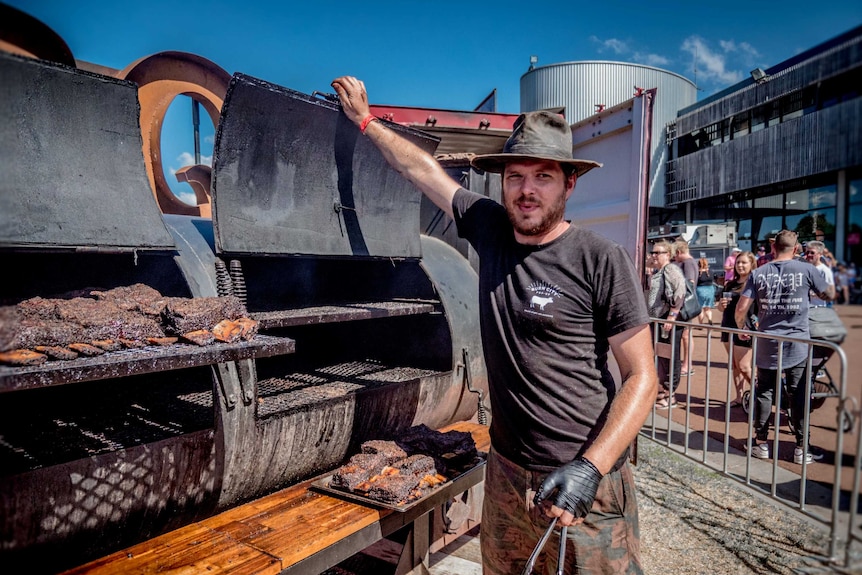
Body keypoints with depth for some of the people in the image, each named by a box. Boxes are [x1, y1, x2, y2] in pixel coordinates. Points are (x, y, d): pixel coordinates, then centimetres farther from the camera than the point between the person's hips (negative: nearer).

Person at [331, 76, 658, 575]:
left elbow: (642, 377, -10)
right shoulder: (489, 227, -1)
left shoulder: (603, 261, -13)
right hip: (507, 473, 5)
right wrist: (366, 119, 21)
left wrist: (590, 467, -21)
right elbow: (423, 169, 11)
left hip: (586, 483, -4)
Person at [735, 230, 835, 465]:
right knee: (799, 396, 7)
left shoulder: (759, 273, -3)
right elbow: (829, 295, 10)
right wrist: (830, 286, 32)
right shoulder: (807, 270, -5)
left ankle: (761, 443, 18)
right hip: (797, 345, -1)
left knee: (764, 392, 10)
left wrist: (741, 329, 12)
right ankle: (802, 448, 17)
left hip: (767, 344, 1)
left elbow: (741, 309, -6)